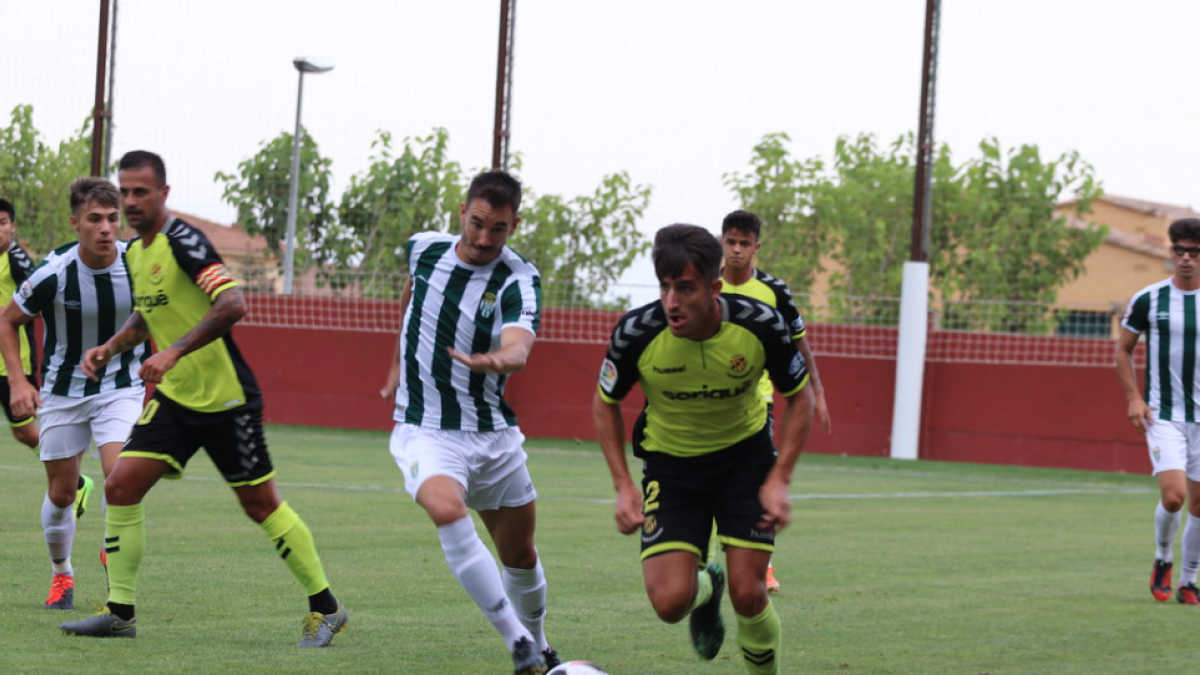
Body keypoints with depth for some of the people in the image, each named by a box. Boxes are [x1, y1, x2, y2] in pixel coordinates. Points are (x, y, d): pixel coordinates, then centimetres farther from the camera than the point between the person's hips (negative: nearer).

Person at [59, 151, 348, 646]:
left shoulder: (183, 241, -17)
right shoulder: (135, 251, 9)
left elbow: (233, 305, -29)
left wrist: (174, 352, -33)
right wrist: (111, 347, 10)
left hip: (225, 398, -8)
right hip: (174, 398, 8)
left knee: (260, 503, 0)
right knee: (121, 485, -4)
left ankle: (326, 608, 13)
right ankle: (119, 613, 3)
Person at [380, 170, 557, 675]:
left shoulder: (519, 281, -14)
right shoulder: (424, 249, -4)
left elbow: (518, 348, -34)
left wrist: (499, 359, -58)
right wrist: (397, 367, 26)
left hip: (492, 435, 0)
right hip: (424, 430, 0)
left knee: (521, 556, 10)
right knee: (447, 510, -30)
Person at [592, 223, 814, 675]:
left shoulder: (761, 325, -23)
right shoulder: (636, 332, -23)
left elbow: (799, 397, -5)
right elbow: (605, 403, -3)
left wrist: (779, 480, -14)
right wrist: (623, 487, -10)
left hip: (746, 456, 0)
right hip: (670, 463, 0)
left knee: (748, 595, -11)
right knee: (670, 602, -14)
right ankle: (705, 590, 25)